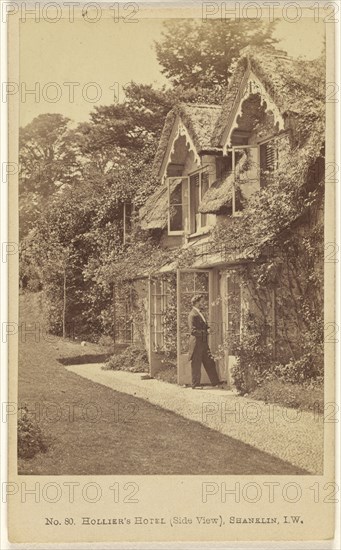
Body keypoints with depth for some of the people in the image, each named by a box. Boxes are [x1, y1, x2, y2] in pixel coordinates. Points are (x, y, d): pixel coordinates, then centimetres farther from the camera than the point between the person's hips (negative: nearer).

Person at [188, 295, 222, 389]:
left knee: (210, 363, 10)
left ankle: (215, 382, 15)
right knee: (196, 365, 0)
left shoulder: (201, 314, 15)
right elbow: (193, 331, -22)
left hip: (204, 343, 9)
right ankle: (195, 385, 9)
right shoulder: (192, 315, -15)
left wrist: (208, 329, 5)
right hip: (196, 343, -9)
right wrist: (206, 332, -19)